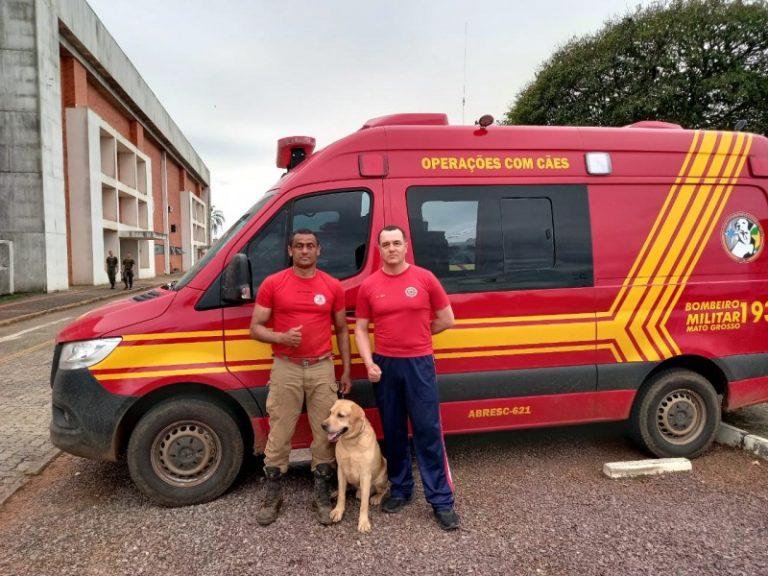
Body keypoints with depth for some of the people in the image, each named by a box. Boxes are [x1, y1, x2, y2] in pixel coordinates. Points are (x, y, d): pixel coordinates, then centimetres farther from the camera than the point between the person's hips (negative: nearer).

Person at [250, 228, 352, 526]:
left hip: (323, 368, 2)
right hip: (286, 368, -1)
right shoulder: (272, 284, -1)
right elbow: (256, 328, 1)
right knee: (279, 434, 7)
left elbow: (341, 330, 12)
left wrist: (346, 370, 9)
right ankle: (272, 495, 24)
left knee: (324, 433, 8)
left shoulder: (333, 286, 4)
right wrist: (281, 337, -19)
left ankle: (323, 495, 23)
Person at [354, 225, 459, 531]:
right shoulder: (369, 286, 2)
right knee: (393, 432, 14)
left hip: (420, 364, -2)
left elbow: (446, 319, 5)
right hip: (385, 366, 2)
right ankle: (400, 489, 30)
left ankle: (441, 500, 11)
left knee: (428, 432, 2)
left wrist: (416, 335, 8)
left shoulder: (425, 278, -3)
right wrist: (369, 363, -8)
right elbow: (361, 329, 5)